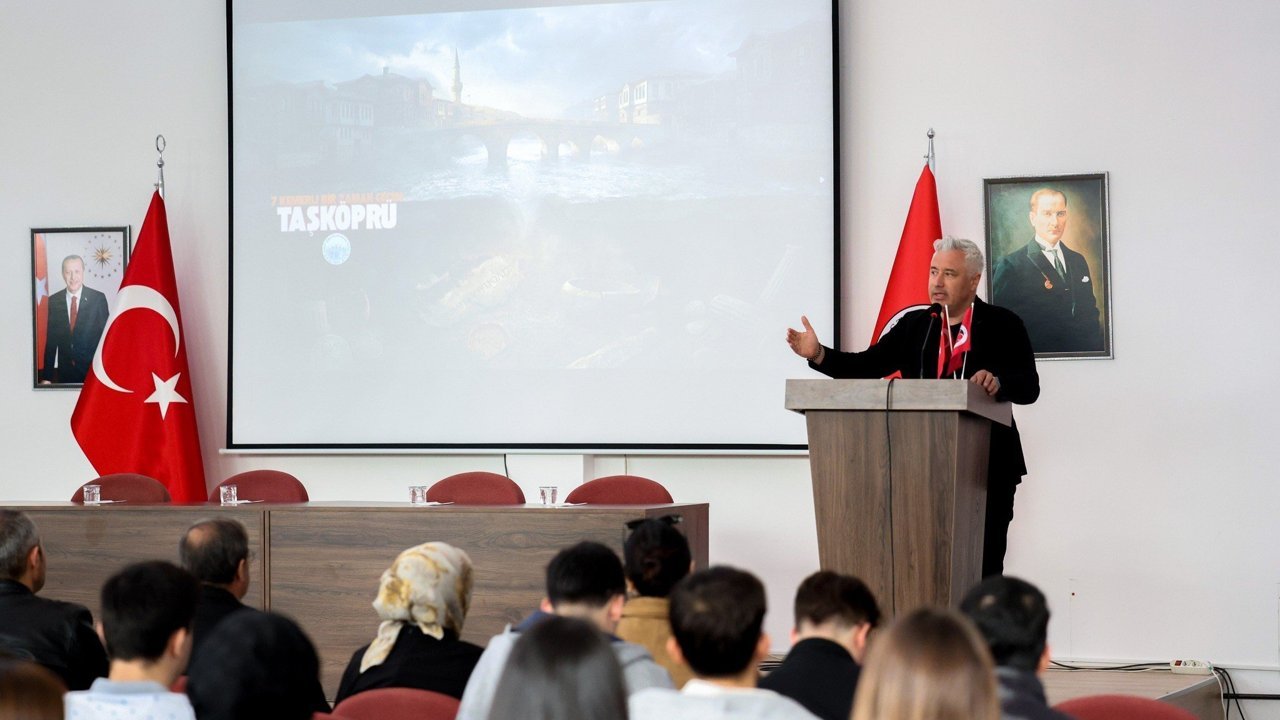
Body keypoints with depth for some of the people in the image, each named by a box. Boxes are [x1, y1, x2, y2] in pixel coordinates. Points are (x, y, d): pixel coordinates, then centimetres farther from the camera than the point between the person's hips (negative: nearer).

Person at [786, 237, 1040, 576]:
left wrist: (998, 382, -30)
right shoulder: (915, 325, 11)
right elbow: (866, 366, 4)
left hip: (987, 468, -3)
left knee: (984, 566, 0)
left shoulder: (1002, 325, 1)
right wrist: (818, 355, -11)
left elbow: (1029, 387, -8)